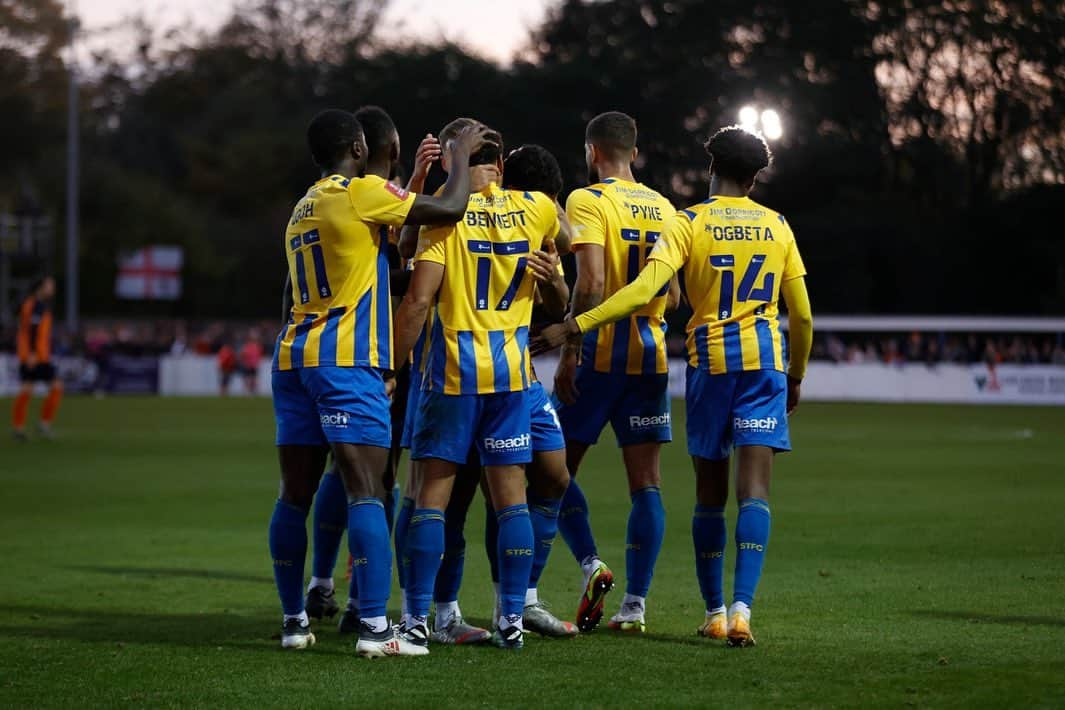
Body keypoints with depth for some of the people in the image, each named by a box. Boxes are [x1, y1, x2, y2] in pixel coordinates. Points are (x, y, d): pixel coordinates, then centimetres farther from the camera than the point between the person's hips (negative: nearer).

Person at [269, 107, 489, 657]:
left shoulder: (302, 209, 19)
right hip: (347, 362, -8)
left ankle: (294, 622, 13)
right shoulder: (359, 192, -5)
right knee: (366, 493, -11)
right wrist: (461, 156, 10)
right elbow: (448, 210, -7)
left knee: (295, 495, 9)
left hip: (294, 357, 8)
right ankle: (373, 628, -18)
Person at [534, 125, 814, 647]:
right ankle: (741, 608, -20)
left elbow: (644, 290, -16)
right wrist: (796, 376, 23)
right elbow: (802, 315, 9)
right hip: (765, 360, 1)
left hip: (709, 360, -1)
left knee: (710, 493, 10)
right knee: (754, 490, -6)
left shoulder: (689, 223, -2)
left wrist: (576, 326, -17)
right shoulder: (777, 227, 7)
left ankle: (714, 612, 14)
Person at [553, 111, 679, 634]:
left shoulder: (588, 201, -7)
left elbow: (591, 281, -18)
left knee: (558, 468, 8)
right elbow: (672, 293, 13)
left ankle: (592, 565, -11)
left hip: (600, 355, -5)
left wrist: (570, 350, -15)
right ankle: (635, 603, 2)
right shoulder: (663, 208, 12)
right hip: (651, 355, 5)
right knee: (645, 482, 4)